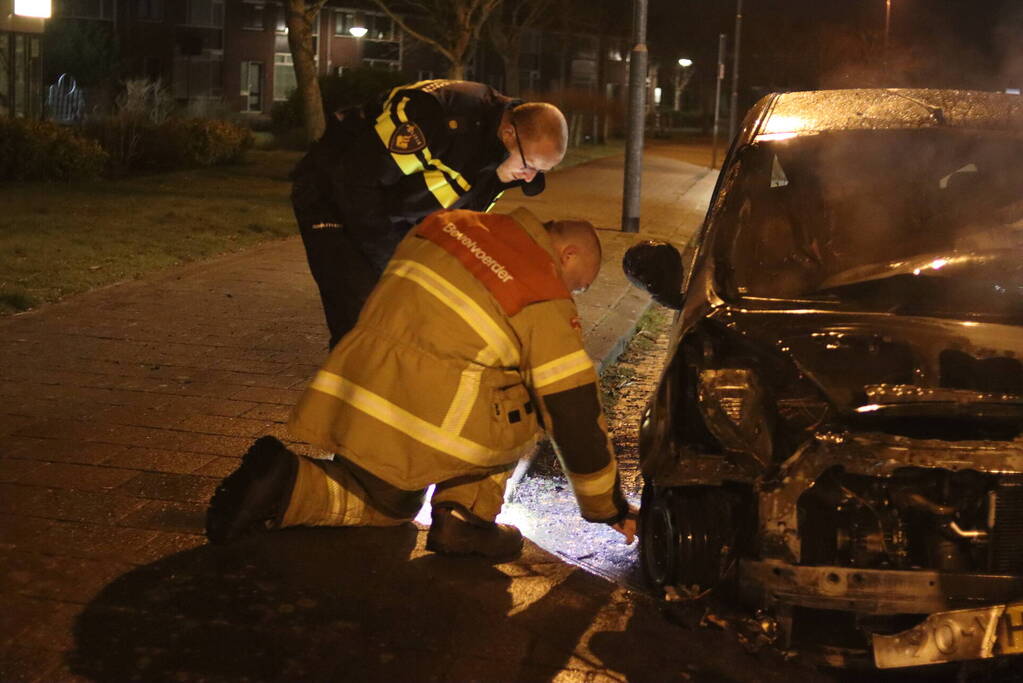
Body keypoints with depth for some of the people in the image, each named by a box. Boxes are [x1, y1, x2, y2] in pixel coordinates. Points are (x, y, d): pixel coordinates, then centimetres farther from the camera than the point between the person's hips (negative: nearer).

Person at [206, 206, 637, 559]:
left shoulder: (449, 224, 16)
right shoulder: (547, 306, -2)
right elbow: (577, 420, 2)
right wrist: (609, 508, 15)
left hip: (341, 400, 7)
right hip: (419, 426, -6)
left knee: (388, 504, 31)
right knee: (525, 404, 15)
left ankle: (287, 485, 6)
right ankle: (465, 518, 5)